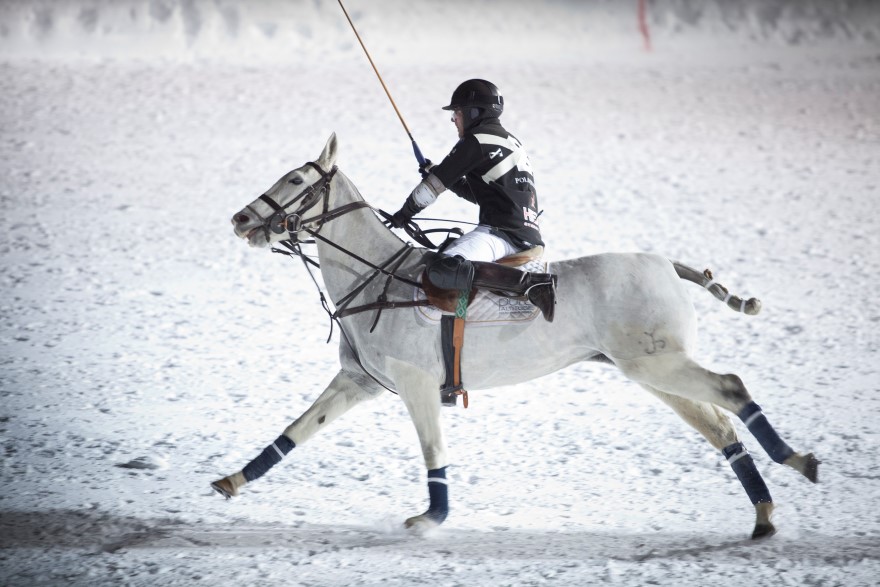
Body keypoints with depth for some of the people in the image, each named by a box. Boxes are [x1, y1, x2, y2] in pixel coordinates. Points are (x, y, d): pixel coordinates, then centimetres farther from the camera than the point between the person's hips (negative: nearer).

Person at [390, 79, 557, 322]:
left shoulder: (475, 142, -6)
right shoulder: (511, 142, 24)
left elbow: (436, 184, -2)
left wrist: (404, 213, 12)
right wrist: (434, 172, 29)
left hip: (501, 233, -10)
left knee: (443, 271, -35)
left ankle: (534, 283, -38)